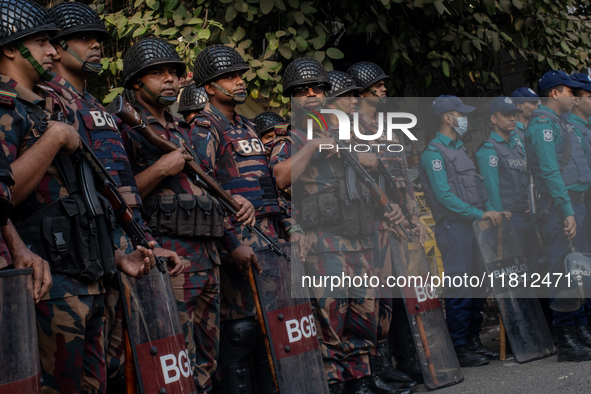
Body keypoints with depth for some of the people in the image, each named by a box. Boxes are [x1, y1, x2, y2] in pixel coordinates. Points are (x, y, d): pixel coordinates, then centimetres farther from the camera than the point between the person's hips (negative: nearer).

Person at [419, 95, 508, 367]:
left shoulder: (460, 148, 19)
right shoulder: (434, 153, -10)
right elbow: (444, 196, -18)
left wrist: (492, 211, 8)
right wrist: (480, 214, -19)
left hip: (473, 224, 9)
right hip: (453, 227, -9)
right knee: (459, 289, -7)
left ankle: (474, 342, 20)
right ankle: (460, 350, -2)